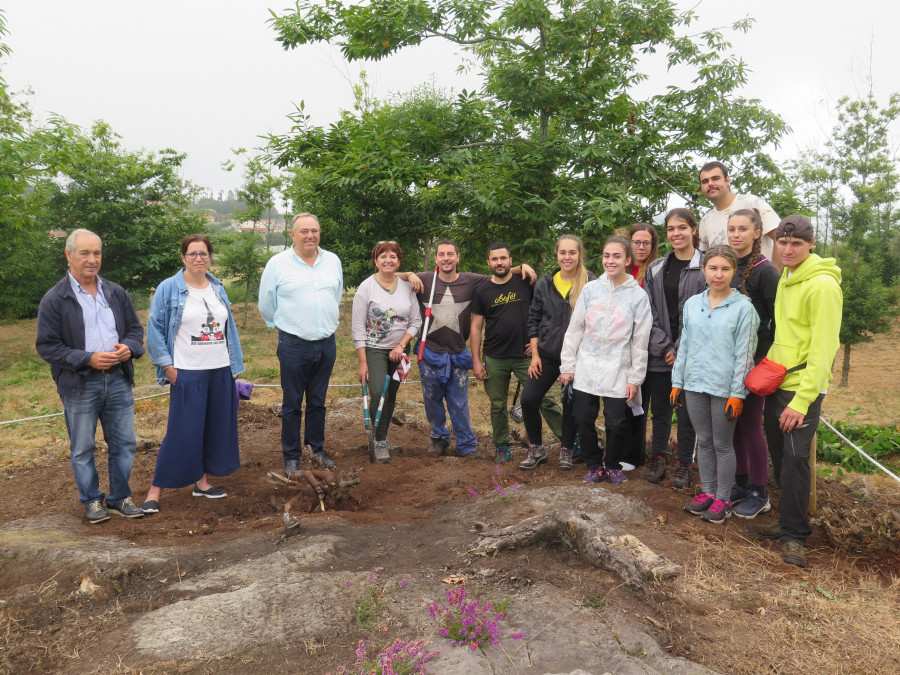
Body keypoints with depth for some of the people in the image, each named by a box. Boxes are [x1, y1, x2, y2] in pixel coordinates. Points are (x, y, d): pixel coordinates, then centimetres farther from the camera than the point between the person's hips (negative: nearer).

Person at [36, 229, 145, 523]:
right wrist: (88, 359, -18)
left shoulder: (116, 293, 7)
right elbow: (46, 346, -7)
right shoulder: (54, 300, -6)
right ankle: (92, 501, 26)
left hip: (119, 380, 4)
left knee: (124, 444, 9)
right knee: (83, 449, 9)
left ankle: (120, 498, 25)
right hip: (80, 385, -3)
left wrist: (129, 347, -9)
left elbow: (135, 328, 13)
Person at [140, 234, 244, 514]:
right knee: (182, 431, -5)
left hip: (220, 371, 5)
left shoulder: (218, 288, 11)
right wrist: (167, 366, -10)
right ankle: (156, 489, 8)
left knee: (216, 428, 10)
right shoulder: (168, 289, -4)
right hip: (187, 373, -5)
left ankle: (202, 480, 25)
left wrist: (235, 365, 11)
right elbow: (155, 329, -4)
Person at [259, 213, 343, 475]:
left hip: (326, 343, 4)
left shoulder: (333, 261, 7)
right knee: (292, 404, 5)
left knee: (318, 403, 15)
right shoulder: (278, 263, -4)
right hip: (294, 345, -3)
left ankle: (317, 450, 27)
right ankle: (291, 457, 16)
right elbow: (266, 304, 5)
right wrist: (284, 326, 12)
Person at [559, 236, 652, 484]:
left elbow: (640, 341, 0)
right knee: (584, 421, 5)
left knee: (617, 424, -1)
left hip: (617, 372, -2)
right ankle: (594, 465, 27)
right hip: (586, 368, 2)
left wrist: (635, 378, -2)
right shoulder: (591, 289, 2)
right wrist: (567, 365, 3)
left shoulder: (638, 296, -2)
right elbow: (574, 329, 5)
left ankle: (612, 465, 26)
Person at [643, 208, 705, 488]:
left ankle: (684, 463, 21)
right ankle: (658, 457, 27)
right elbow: (649, 313, 4)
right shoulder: (655, 269, 9)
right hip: (659, 353, 3)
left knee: (686, 411, 5)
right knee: (659, 408, 11)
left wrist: (682, 351, -12)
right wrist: (664, 348, -6)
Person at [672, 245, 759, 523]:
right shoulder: (692, 304, 6)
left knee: (722, 444, 7)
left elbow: (744, 353, -9)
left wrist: (737, 393, -12)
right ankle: (707, 492, 28)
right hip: (695, 384, 4)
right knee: (704, 441, 15)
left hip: (724, 386, -4)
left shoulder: (743, 307, -8)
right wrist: (677, 382, 9)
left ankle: (723, 499, 21)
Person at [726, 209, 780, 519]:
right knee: (733, 422, 12)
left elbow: (778, 321, -11)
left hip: (754, 360, -6)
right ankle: (741, 483, 27)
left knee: (749, 424, 0)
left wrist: (764, 359, -14)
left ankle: (760, 494, 16)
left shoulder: (765, 271, -11)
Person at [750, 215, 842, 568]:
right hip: (776, 383, 8)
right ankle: (788, 522, 27)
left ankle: (795, 536, 8)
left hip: (802, 388, -8)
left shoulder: (822, 285, -14)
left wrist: (802, 400, -21)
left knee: (794, 460, -5)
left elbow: (823, 349, -18)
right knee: (780, 456, 14)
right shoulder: (785, 279, 11)